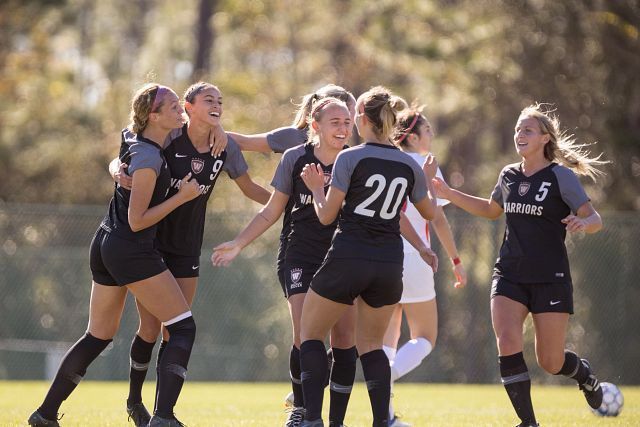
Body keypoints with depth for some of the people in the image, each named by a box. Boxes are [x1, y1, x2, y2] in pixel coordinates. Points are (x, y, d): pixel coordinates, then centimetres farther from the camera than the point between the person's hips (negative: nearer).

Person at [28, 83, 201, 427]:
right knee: (183, 327, -6)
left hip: (106, 245, 9)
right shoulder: (148, 158, -17)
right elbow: (137, 221, -18)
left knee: (99, 335, 17)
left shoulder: (133, 141, 9)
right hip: (133, 252, -9)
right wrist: (181, 197, -15)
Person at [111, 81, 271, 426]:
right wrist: (120, 173, -29)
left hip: (187, 249, 3)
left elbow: (250, 189, 11)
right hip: (150, 242, -3)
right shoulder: (169, 139, -14)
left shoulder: (226, 146, -3)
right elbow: (120, 162, -6)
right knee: (150, 328, -3)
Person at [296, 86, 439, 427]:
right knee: (370, 344, 18)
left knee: (311, 335, 11)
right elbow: (429, 213, 21)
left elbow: (326, 216, -6)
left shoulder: (350, 158, -8)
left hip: (347, 258, -4)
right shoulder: (410, 166, 5)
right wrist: (428, 181, 39)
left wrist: (316, 188, 13)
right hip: (389, 265, 4)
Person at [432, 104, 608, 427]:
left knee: (550, 363, 1)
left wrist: (583, 223, -32)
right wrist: (450, 194, 19)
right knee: (507, 345, -17)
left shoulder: (561, 176, -7)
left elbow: (595, 220, -9)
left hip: (550, 279, -4)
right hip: (509, 276, 4)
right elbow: (491, 210, 28)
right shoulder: (509, 175, 8)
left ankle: (584, 373, 37)